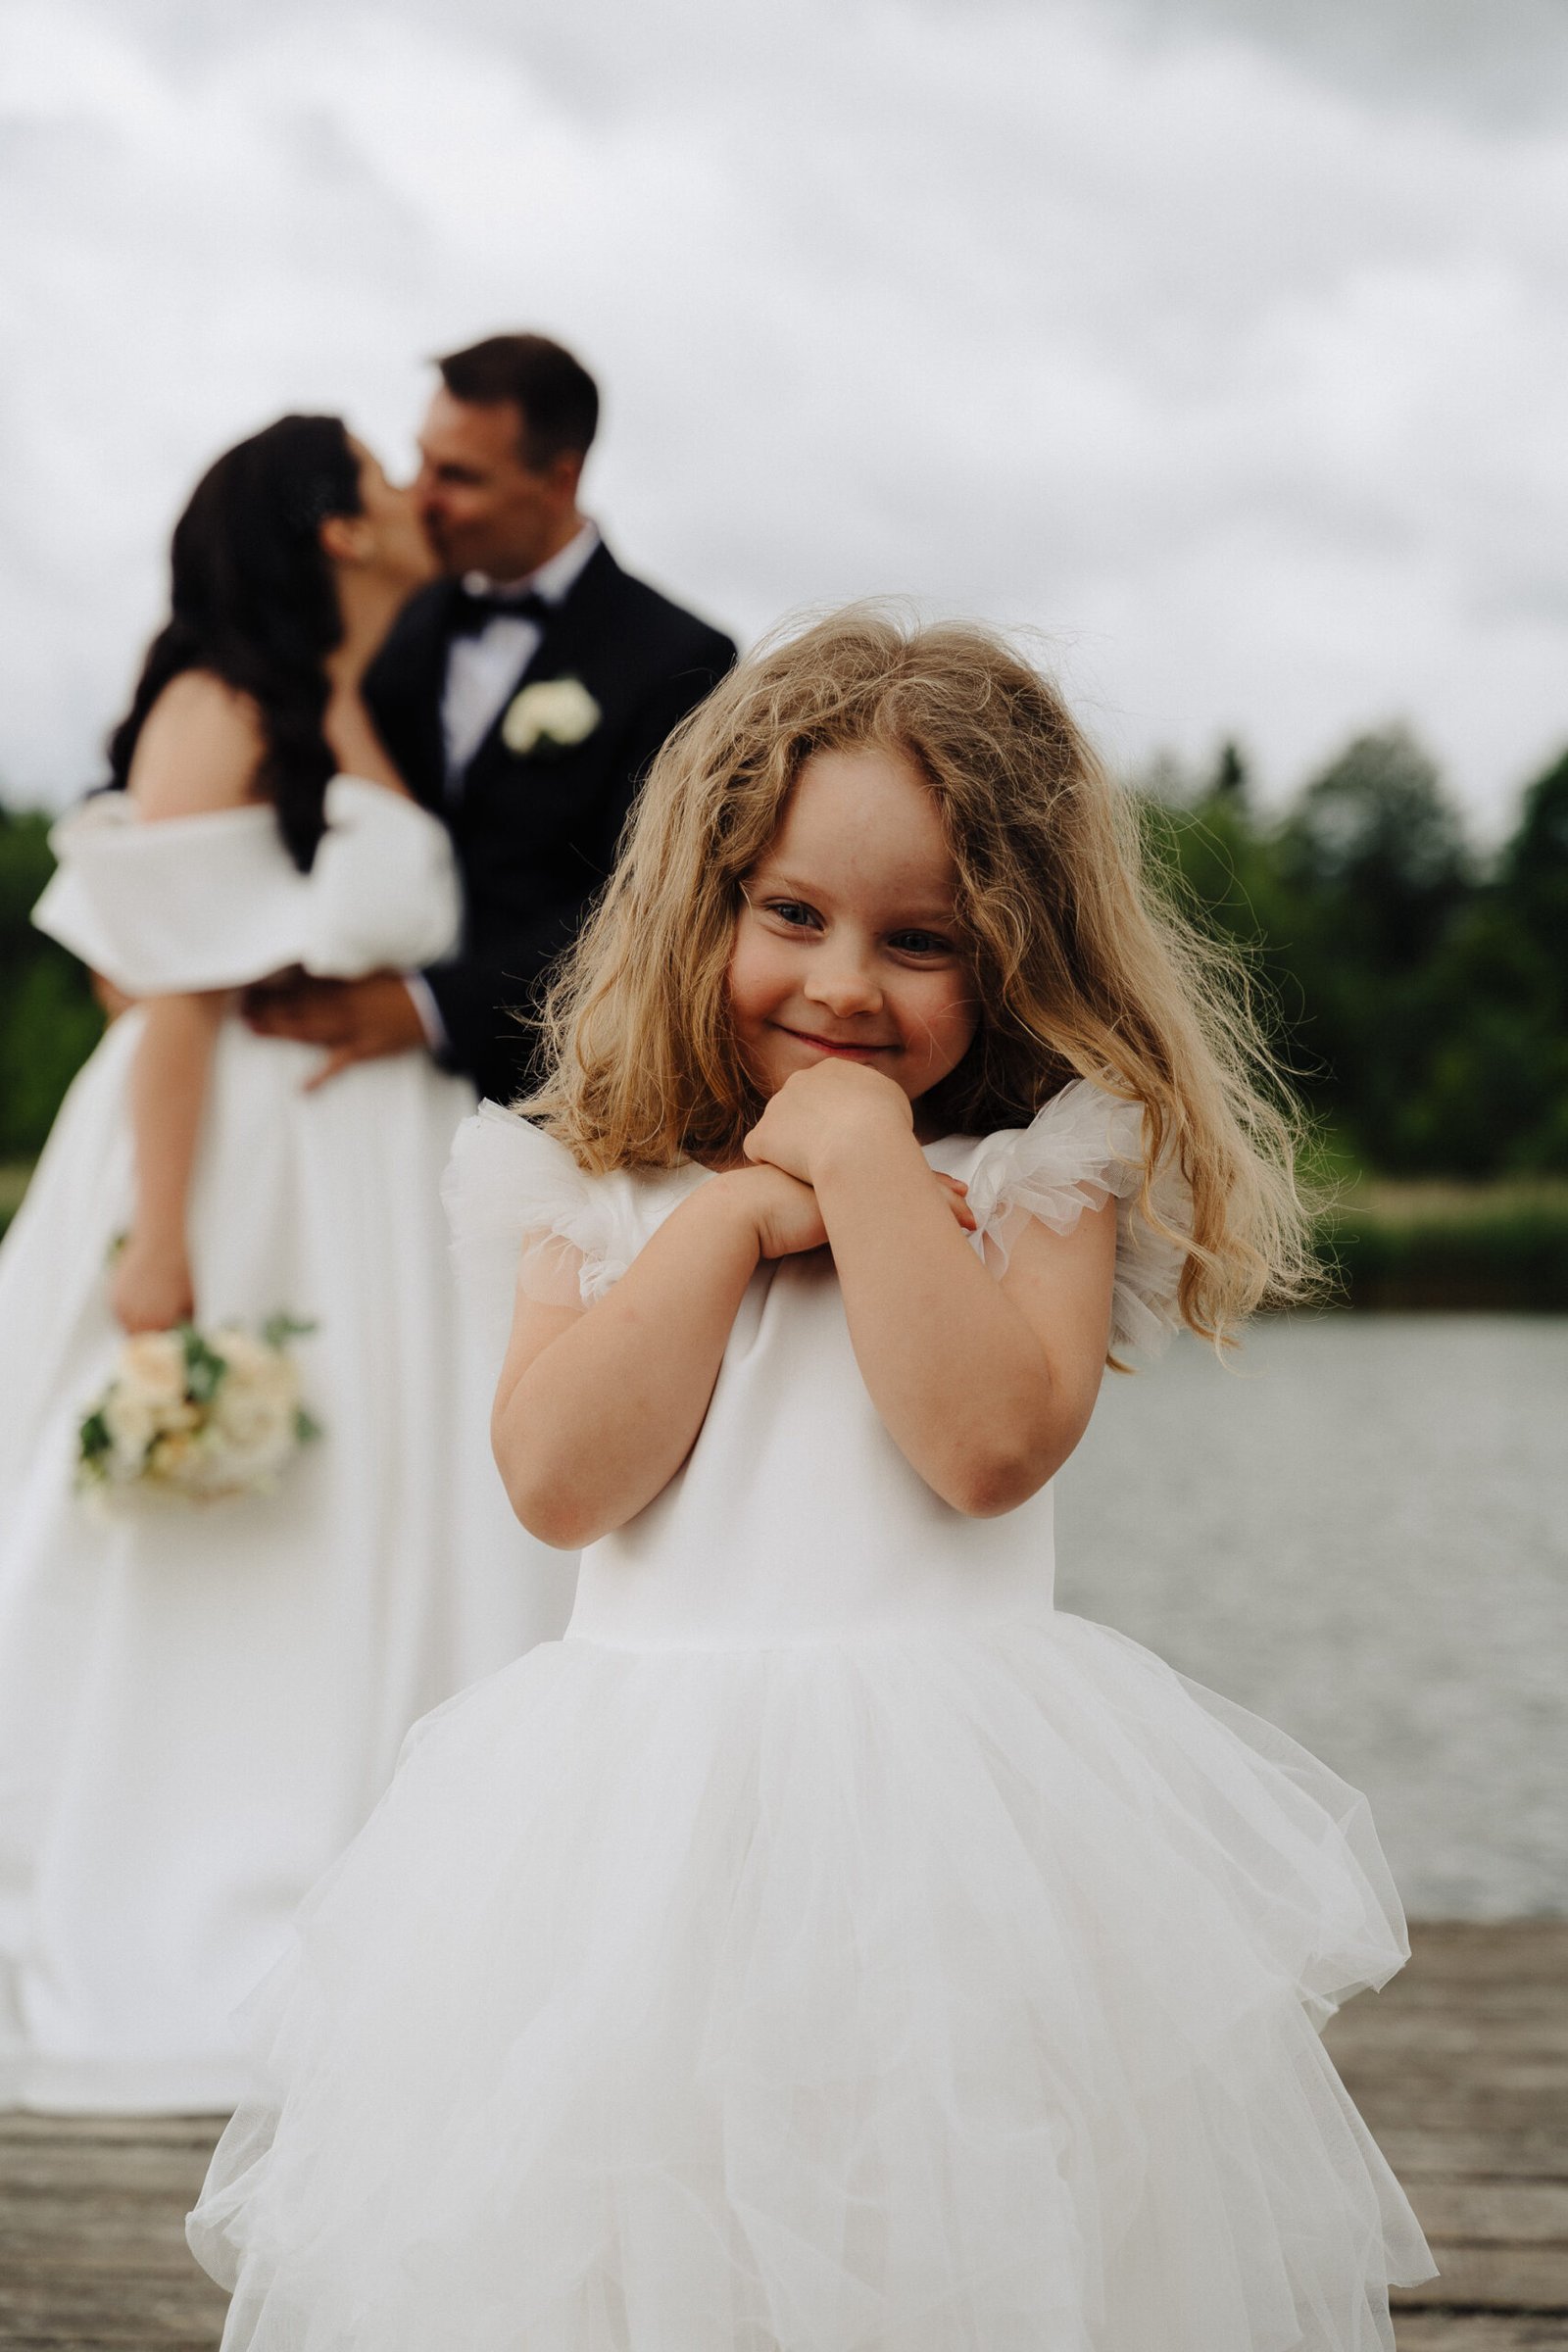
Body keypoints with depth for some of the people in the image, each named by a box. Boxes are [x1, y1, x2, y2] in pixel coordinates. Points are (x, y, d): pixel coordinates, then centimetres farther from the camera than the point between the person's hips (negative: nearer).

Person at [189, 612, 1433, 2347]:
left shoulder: (1046, 1170, 3)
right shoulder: (590, 1188, 10)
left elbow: (991, 1443, -14)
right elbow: (561, 1477, -5)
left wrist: (863, 1155, -10)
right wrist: (740, 1210, -5)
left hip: (954, 1821, -2)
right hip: (646, 1822, 2)